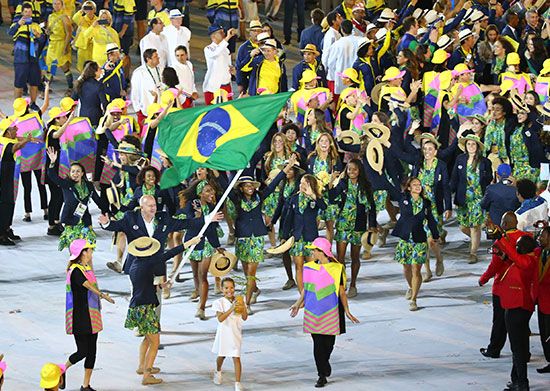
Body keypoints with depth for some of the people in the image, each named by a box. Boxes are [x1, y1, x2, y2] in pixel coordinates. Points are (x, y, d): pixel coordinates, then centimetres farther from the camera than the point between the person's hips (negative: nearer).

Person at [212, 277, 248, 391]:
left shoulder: (238, 301, -2)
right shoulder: (219, 303, -10)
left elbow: (245, 318, -1)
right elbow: (220, 318, -23)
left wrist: (243, 308, -19)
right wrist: (231, 309, -30)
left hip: (235, 333, 0)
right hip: (224, 332, 0)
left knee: (236, 358, -6)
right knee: (221, 355, 20)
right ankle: (218, 372, 50)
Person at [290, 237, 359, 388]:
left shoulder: (336, 269, -5)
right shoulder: (309, 268, 4)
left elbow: (342, 292, 1)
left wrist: (347, 311, 0)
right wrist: (298, 304, 19)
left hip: (331, 311, -2)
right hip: (313, 311, 2)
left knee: (328, 343, 5)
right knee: (318, 343, -2)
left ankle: (324, 366, 31)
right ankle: (322, 375, 6)